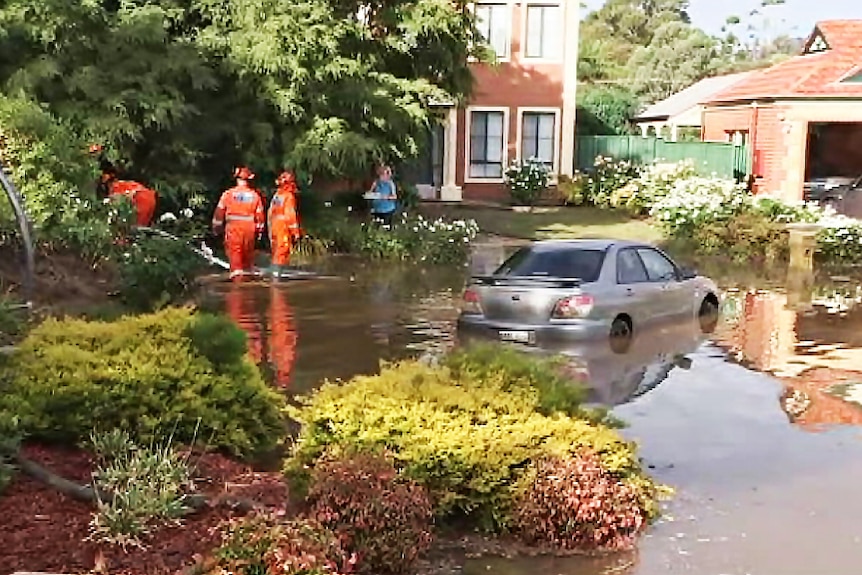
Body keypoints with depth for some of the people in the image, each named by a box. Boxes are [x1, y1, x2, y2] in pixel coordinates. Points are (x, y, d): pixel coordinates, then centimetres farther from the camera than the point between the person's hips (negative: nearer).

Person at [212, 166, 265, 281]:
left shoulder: (228, 194, -3)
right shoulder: (255, 195, 2)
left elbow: (220, 211, 1)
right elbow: (259, 215, 6)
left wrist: (216, 227, 12)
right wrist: (259, 230, 16)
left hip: (233, 227, -2)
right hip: (249, 228, 2)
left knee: (234, 252, -4)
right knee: (248, 252, 15)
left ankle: (236, 273, -17)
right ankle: (247, 273, 23)